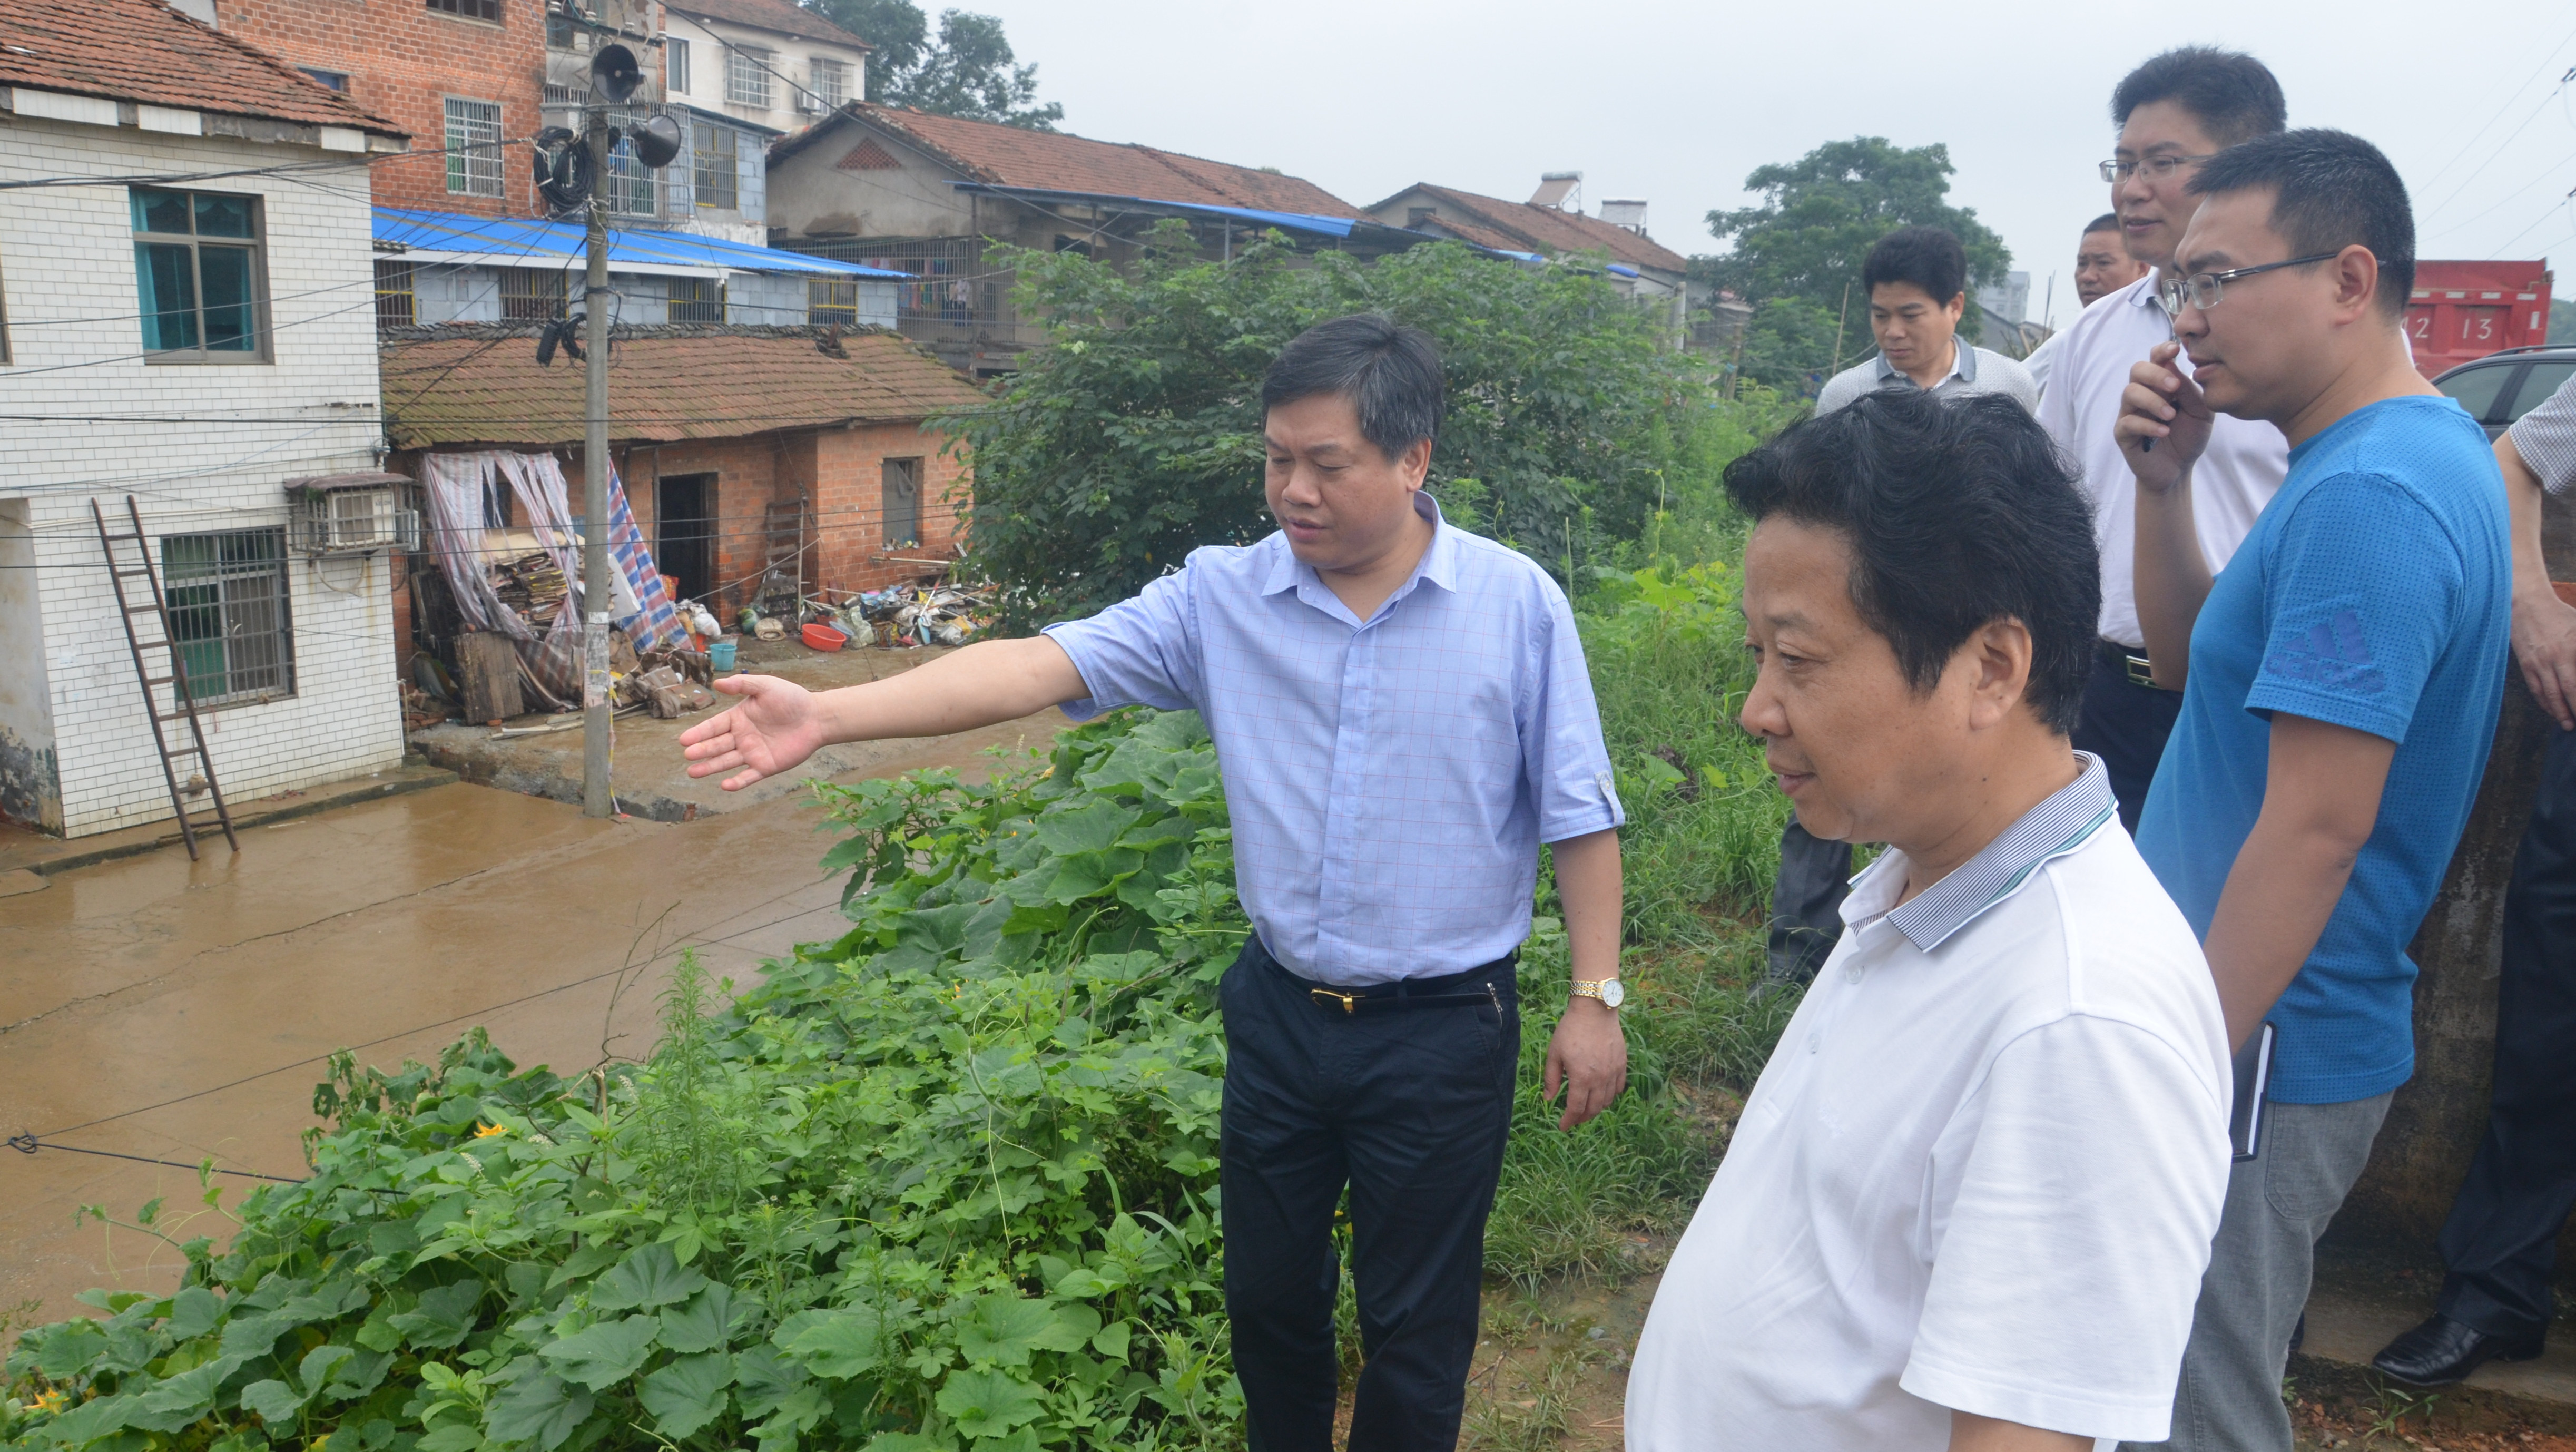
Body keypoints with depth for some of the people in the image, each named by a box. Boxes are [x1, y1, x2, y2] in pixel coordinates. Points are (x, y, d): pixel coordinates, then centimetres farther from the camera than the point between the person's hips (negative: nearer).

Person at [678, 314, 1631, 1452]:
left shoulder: (1518, 605, -10)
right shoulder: (1224, 598, -6)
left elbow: (1578, 817, -4)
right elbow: (1042, 667, -15)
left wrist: (1595, 998, -5)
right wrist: (827, 716, -25)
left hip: (1442, 1029, -3)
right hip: (1280, 1010, 3)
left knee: (1415, 1327, 13)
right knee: (1266, 1294, 21)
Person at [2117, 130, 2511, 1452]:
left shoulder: (2367, 499, -22)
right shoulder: (2418, 451, 10)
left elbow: (2317, 829, -25)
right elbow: (2186, 662, 16)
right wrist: (2165, 484, 2)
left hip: (2262, 1049, -10)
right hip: (2255, 1026, 10)